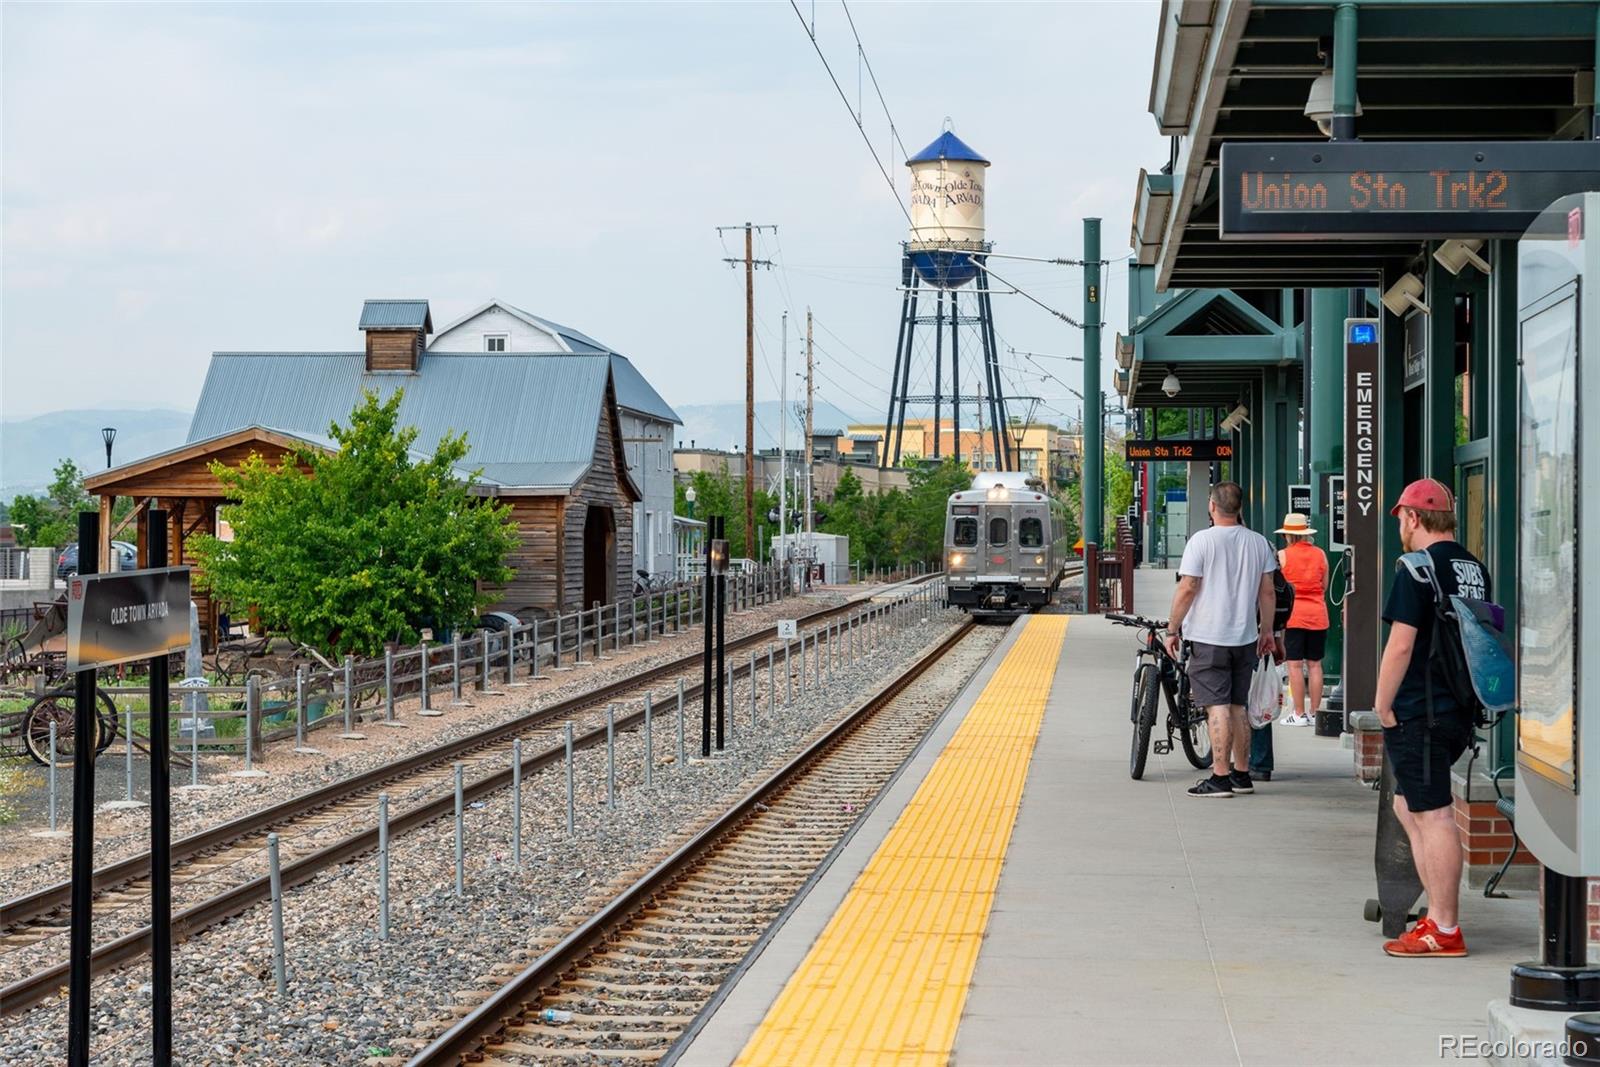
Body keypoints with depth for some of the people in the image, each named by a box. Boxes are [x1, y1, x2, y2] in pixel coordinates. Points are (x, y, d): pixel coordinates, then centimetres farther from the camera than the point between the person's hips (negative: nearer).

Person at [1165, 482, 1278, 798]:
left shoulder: (1202, 541, -11)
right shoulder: (1258, 542, 5)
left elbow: (1187, 588, -12)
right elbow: (1267, 591, 9)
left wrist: (1172, 629, -3)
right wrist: (1267, 630, 20)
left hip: (1208, 638, -5)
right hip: (1245, 638, 5)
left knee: (1218, 707, -7)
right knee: (1238, 706, 14)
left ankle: (1220, 778, -9)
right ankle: (1241, 775, 20)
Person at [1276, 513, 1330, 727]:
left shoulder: (1283, 555, -5)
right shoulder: (1320, 554, 4)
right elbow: (1325, 586, 12)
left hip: (1292, 614, -3)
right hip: (1317, 615, 3)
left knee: (1294, 665, 0)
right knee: (1315, 665, 8)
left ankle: (1299, 714, -1)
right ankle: (1314, 713, 11)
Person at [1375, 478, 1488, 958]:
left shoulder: (1419, 570, -14)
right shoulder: (1474, 568, 12)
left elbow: (1401, 645, -18)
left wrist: (1382, 706, -8)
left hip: (1419, 715, -9)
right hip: (1461, 712, 9)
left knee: (1433, 817, -5)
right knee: (1408, 807, 19)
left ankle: (1445, 932, -2)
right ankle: (1439, 913, 20)